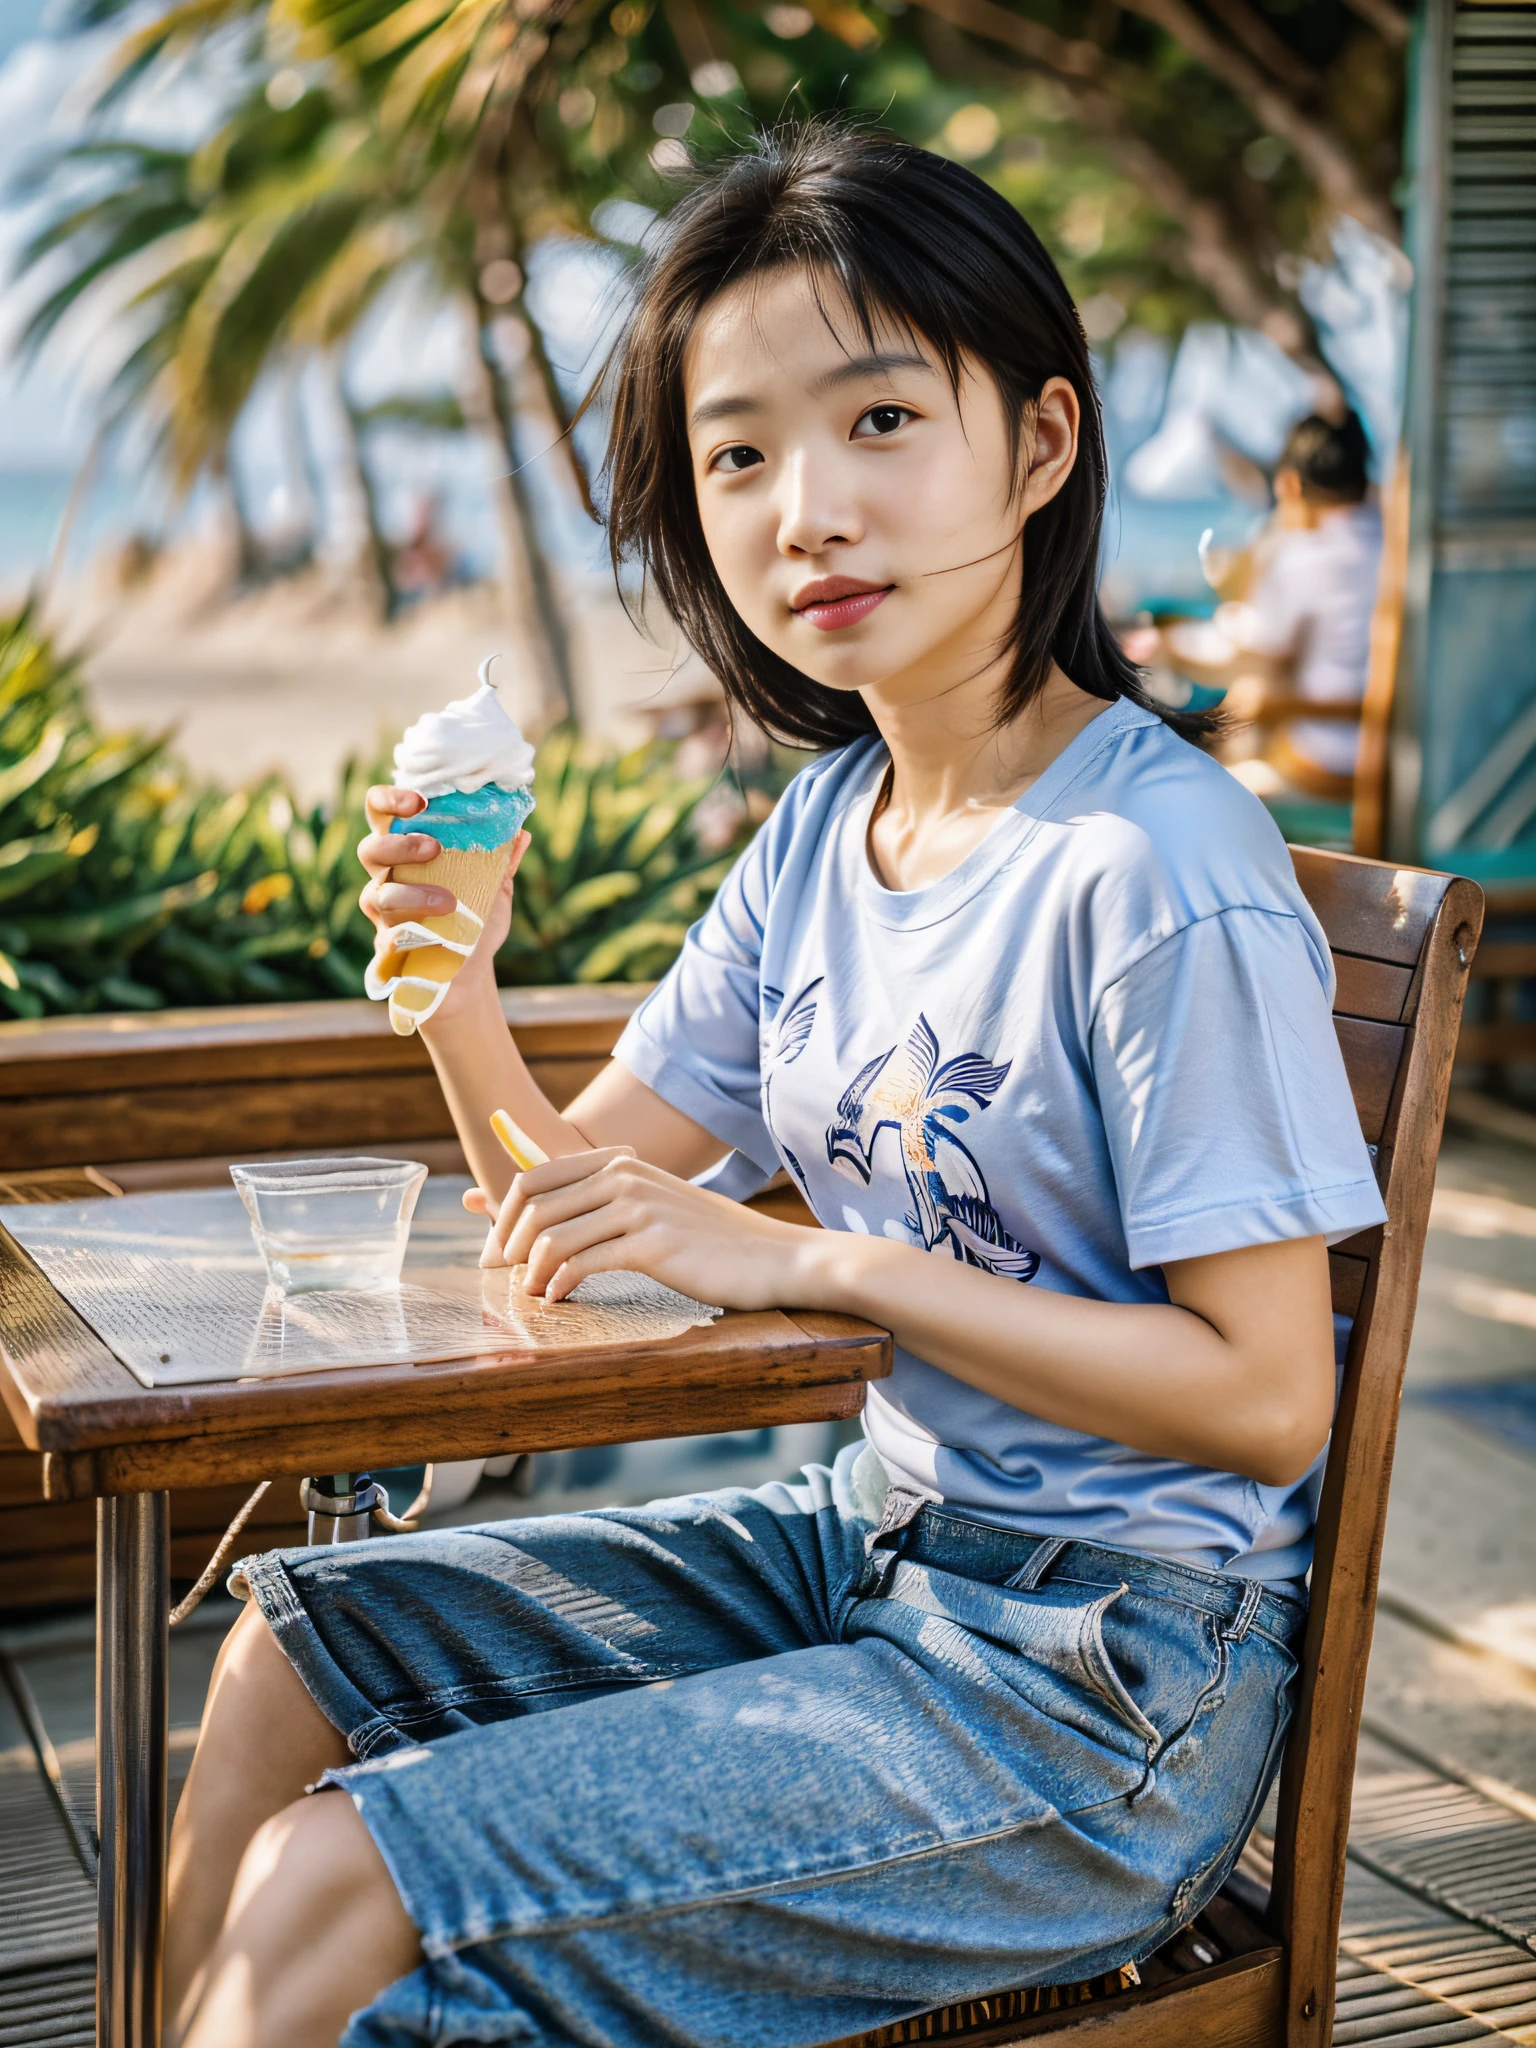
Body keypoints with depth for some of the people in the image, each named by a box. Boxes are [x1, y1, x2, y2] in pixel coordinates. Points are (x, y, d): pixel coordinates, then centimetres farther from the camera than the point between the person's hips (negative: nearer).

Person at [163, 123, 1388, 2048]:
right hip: (871, 1535, 8)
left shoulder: (1155, 869, -21)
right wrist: (459, 1000, -11)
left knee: (329, 1891, -14)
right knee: (295, 1640, 12)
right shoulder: (823, 826, 3)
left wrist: (816, 1258, -22)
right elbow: (584, 1203, 9)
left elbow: (1266, 1395, -21)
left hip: (1102, 1686, -8)